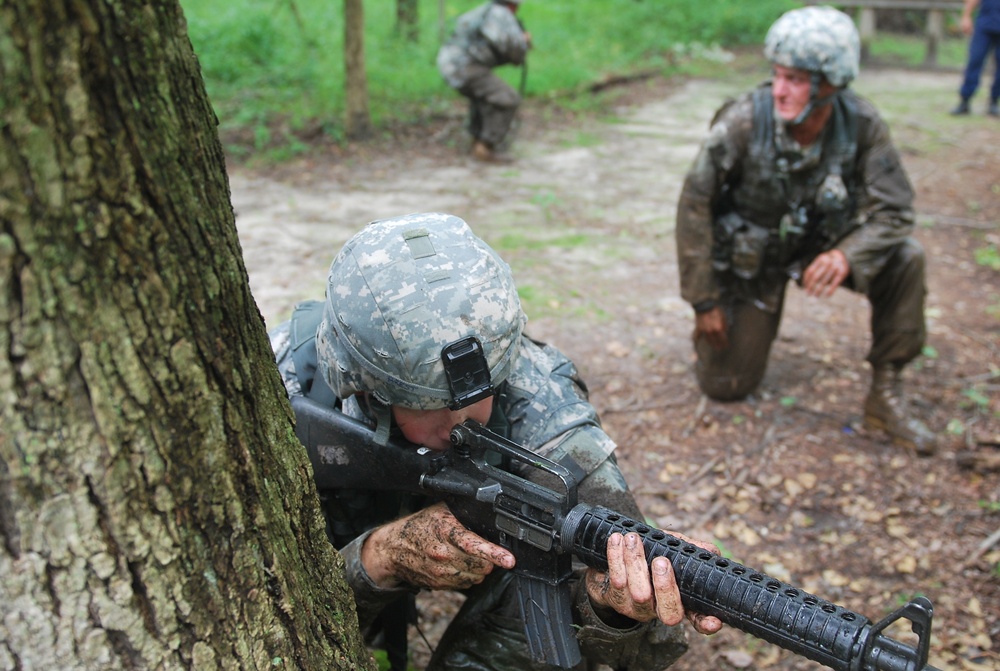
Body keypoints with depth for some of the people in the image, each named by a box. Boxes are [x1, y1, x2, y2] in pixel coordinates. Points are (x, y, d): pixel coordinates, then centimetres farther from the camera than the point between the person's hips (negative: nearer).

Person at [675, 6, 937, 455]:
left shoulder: (862, 124, -20)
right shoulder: (743, 121, -27)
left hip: (821, 245, 2)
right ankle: (742, 319, 32)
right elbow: (694, 205, -20)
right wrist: (704, 302, -17)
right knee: (725, 385, -3)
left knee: (904, 259, -25)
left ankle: (885, 396, -10)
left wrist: (847, 255, -40)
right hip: (750, 259, -2)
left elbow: (893, 210, -17)